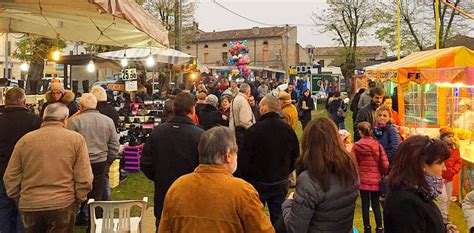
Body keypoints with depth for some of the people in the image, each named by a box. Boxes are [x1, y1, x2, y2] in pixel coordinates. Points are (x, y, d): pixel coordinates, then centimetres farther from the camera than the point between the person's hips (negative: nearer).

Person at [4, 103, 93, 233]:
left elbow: (10, 177, 4)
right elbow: (84, 178, -8)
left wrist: (19, 199, 16)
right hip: (63, 205, -2)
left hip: (29, 206, 2)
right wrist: (78, 200, 6)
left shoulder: (25, 140, 2)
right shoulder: (76, 139, -4)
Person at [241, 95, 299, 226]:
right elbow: (295, 157, 6)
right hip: (281, 183, 4)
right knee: (278, 218, 14)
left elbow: (244, 159, -15)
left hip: (258, 182, -4)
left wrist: (246, 178, 1)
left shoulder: (255, 129, -19)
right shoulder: (288, 129, -4)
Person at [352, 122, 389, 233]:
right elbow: (385, 164, -7)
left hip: (363, 180, -1)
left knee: (365, 205, 10)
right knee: (376, 205, 12)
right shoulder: (377, 145, -7)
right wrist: (382, 174, 12)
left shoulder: (356, 146, -10)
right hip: (376, 180, 1)